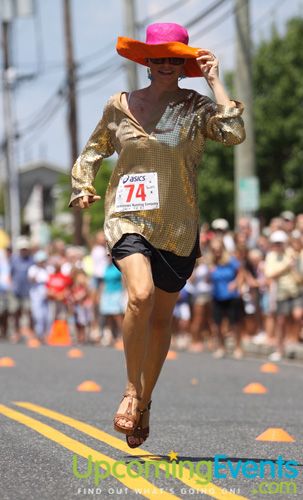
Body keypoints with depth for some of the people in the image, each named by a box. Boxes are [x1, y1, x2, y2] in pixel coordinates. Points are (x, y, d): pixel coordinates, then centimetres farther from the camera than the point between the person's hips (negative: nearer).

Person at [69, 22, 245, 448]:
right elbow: (94, 150, 21)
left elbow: (234, 134, -16)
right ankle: (131, 391, -12)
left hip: (178, 226, 1)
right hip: (128, 217, -1)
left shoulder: (197, 108, 2)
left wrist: (215, 82, -10)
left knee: (162, 316, 8)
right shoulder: (120, 106, 6)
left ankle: (144, 402, 26)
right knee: (140, 294, -26)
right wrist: (83, 188, 6)